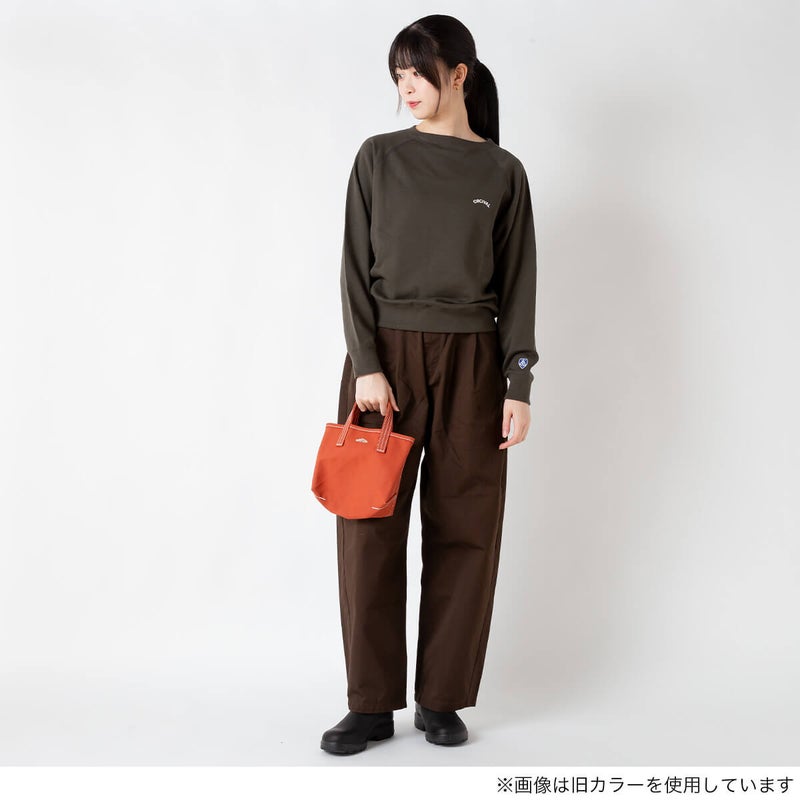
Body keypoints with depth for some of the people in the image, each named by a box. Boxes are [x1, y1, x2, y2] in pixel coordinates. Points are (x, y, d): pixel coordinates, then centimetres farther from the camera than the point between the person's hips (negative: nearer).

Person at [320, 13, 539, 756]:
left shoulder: (502, 172, 6)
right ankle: (371, 703, 8)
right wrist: (366, 363, -11)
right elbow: (356, 267, 1)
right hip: (385, 356, 0)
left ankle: (442, 699, 15)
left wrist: (519, 387, -2)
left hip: (469, 362, 1)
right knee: (369, 528, -2)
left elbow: (518, 284, 5)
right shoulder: (379, 158, 6)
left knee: (464, 530, 2)